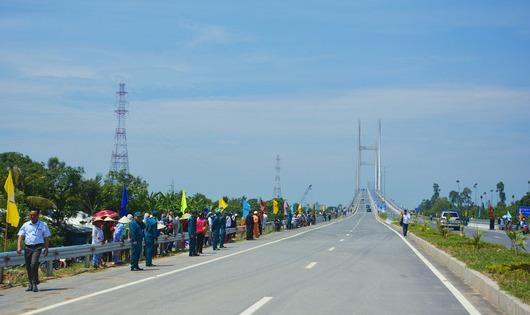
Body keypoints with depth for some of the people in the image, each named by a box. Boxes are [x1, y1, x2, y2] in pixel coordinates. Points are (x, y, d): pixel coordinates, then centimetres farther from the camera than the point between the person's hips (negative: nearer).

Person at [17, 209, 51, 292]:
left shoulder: (43, 225, 6)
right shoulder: (25, 225, 10)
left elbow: (46, 238, 10)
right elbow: (20, 236, 5)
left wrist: (46, 249, 5)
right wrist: (19, 247, -9)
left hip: (37, 247, -3)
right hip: (27, 247, 3)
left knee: (34, 264, -20)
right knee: (28, 266, 5)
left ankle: (35, 283, -11)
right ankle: (30, 284, 20)